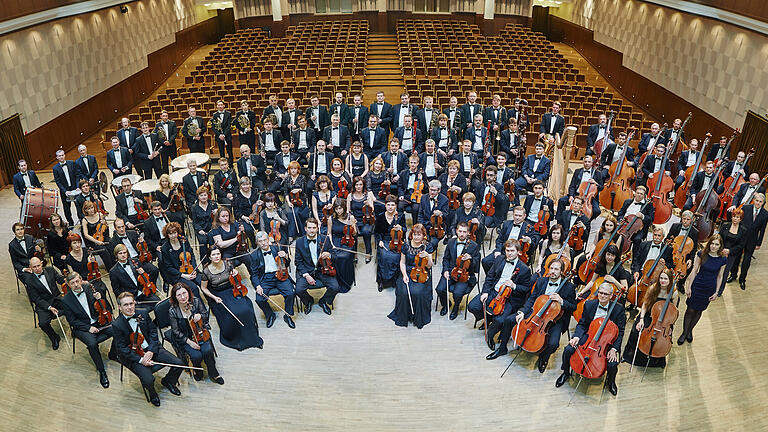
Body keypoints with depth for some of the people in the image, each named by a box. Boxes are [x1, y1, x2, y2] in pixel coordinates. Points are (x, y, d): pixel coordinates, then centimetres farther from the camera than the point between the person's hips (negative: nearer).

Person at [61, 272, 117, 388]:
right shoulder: (66, 300, -8)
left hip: (99, 321, 3)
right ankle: (101, 371, -13)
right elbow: (72, 321, -6)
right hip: (82, 327, -3)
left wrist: (100, 297, -16)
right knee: (92, 343, -32)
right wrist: (88, 328, -17)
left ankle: (112, 354, 8)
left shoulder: (89, 288, -1)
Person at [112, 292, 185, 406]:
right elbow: (122, 349, -11)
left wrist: (151, 351, -12)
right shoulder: (117, 325, -11)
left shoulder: (143, 314, 0)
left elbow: (153, 331, 3)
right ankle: (152, 393, 11)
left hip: (151, 349, 4)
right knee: (148, 380, -27)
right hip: (134, 356, -4)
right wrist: (140, 360, -20)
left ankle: (168, 381, 22)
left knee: (179, 364, -10)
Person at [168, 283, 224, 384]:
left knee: (208, 351, -20)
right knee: (197, 356, -22)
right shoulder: (172, 311, -19)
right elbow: (176, 332, -11)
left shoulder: (196, 301, -13)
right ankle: (198, 371, 15)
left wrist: (200, 316, -20)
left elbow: (206, 314, 3)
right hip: (183, 338, -2)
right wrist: (189, 342, -19)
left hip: (199, 332, 2)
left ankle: (213, 374, 6)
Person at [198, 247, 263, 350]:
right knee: (231, 315, -28)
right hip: (218, 295, -3)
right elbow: (203, 288, 0)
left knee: (245, 309, -22)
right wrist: (214, 297, -12)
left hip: (231, 290, 3)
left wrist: (235, 273, -7)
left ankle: (252, 337, -7)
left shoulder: (227, 264, -5)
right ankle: (235, 340, -5)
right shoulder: (206, 271, -12)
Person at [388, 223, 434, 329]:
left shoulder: (427, 246, -3)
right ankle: (403, 317, -1)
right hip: (408, 273, 2)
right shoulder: (406, 245, 1)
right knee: (404, 292, -26)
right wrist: (404, 275, -8)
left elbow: (429, 266, -3)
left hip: (422, 274, -2)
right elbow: (402, 262, 8)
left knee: (417, 292, -29)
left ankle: (418, 318, -5)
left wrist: (428, 257, -24)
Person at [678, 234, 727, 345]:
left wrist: (716, 292, 1)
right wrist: (689, 286, -5)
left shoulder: (723, 259, -9)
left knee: (699, 310, 15)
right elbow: (694, 270, -5)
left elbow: (719, 277, 0)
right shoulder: (702, 254, -11)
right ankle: (684, 332, 20)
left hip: (709, 289, 1)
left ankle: (690, 330, 35)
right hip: (697, 285, -1)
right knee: (690, 310, 4)